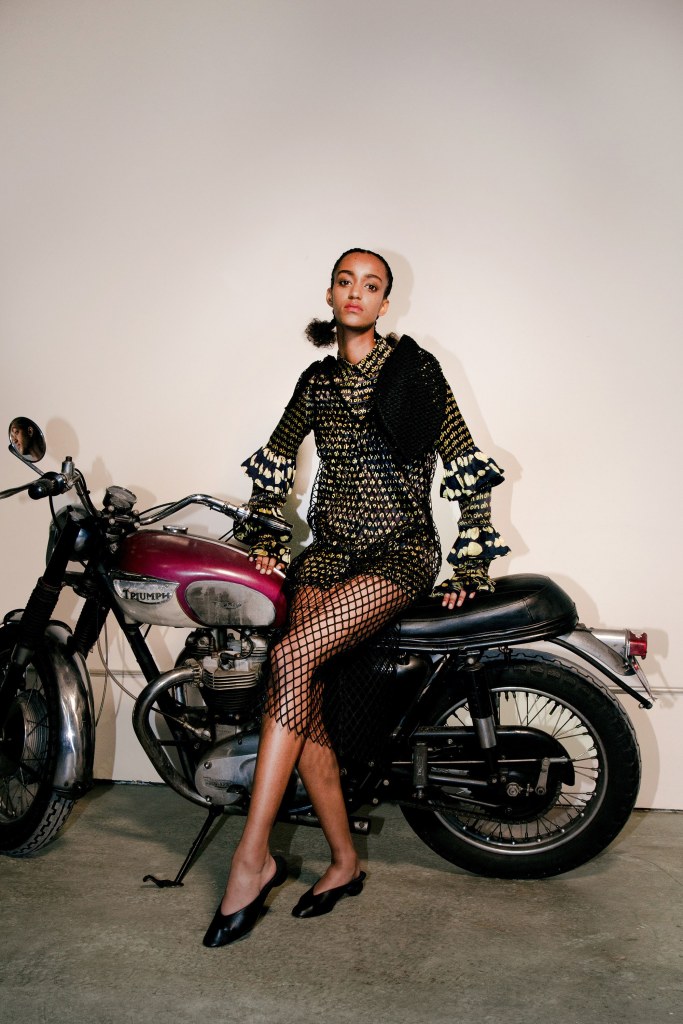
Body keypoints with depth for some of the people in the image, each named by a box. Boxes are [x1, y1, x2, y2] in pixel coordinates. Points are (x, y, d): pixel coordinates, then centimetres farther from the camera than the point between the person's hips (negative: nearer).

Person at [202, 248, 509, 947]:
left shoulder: (415, 367, 0)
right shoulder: (317, 379, 14)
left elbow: (468, 470, -2)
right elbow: (275, 458, 27)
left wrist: (470, 566, -5)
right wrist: (264, 535, 15)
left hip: (403, 551, -5)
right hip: (328, 550, 5)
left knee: (291, 657, -27)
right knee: (302, 709, -12)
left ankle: (253, 856, -18)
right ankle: (344, 862, 6)